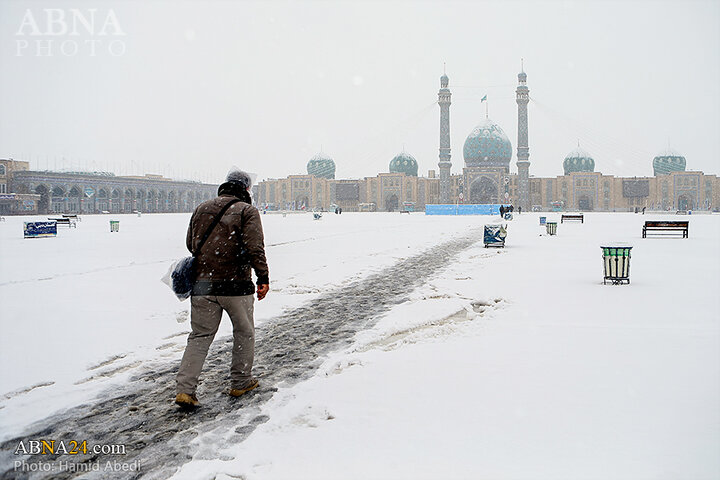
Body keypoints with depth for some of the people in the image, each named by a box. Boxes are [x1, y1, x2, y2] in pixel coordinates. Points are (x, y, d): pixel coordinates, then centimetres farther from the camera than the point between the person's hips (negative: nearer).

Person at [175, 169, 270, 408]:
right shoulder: (247, 210, -4)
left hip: (202, 284, 5)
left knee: (199, 336, 10)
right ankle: (241, 382, 23)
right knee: (244, 333, 14)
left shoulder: (201, 209, 12)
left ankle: (185, 389, 2)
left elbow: (190, 244, 18)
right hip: (235, 285, -4)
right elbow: (255, 248, -15)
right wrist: (263, 277, -11)